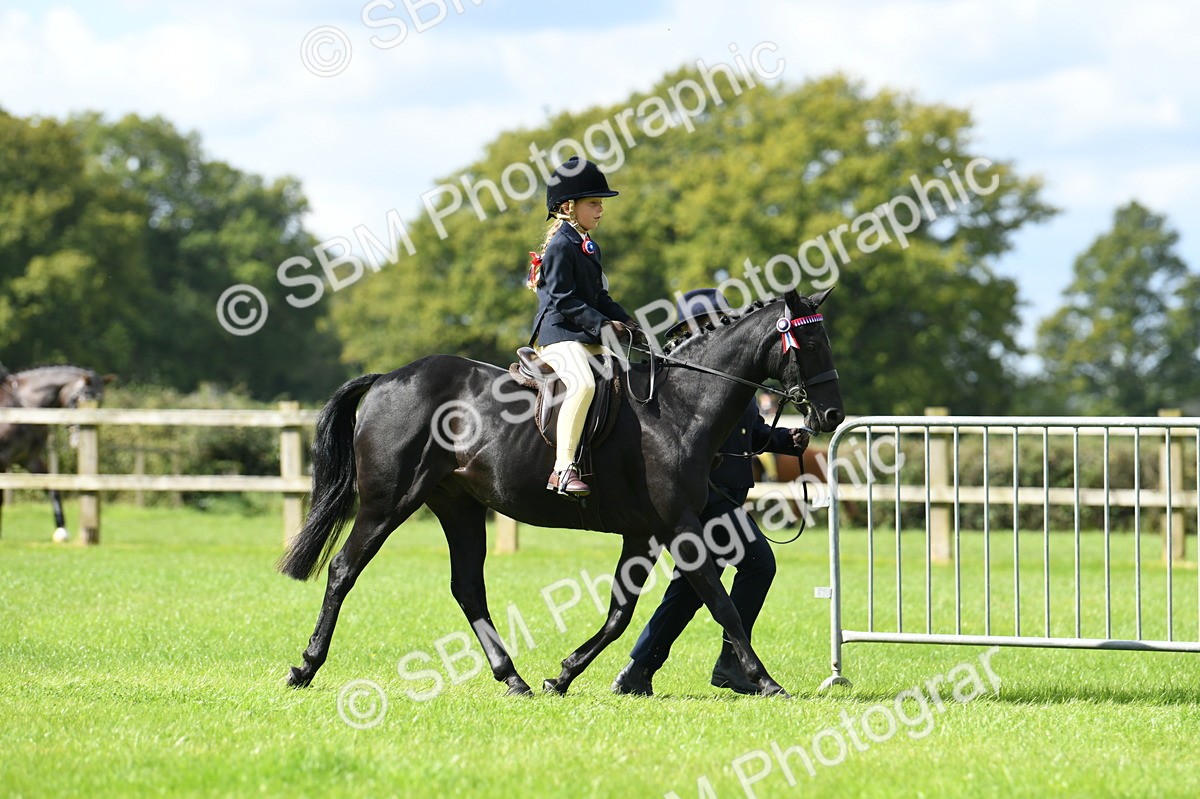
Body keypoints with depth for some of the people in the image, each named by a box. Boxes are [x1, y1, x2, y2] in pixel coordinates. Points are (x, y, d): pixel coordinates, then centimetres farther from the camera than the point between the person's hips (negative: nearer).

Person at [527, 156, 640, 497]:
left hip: (590, 338, 10)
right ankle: (563, 468, -38)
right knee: (583, 383, -34)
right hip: (559, 334, -10)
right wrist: (603, 324, -20)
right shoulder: (560, 246, -10)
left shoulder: (589, 247, 20)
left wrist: (625, 323, 7)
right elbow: (561, 301, -16)